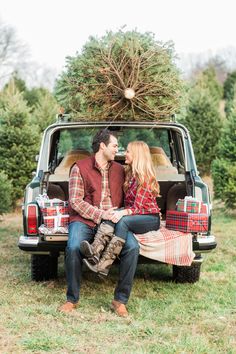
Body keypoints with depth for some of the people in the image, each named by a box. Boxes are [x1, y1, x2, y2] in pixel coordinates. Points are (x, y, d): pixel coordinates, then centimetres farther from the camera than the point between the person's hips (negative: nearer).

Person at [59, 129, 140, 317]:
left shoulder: (119, 170, 16)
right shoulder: (80, 168, 2)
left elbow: (125, 199, 20)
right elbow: (75, 201, -5)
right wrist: (101, 214, -15)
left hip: (112, 221, 3)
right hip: (84, 220, -3)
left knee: (133, 247, -25)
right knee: (74, 247, -33)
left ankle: (120, 300, -14)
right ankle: (72, 299, -13)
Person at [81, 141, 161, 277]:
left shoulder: (145, 178, -13)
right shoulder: (130, 174, 12)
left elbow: (138, 207, -20)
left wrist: (124, 212, -37)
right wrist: (119, 212, -4)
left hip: (151, 218, -7)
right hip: (135, 215, 7)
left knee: (123, 221, -34)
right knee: (112, 216, -23)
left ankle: (103, 265, -45)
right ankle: (96, 250, -46)